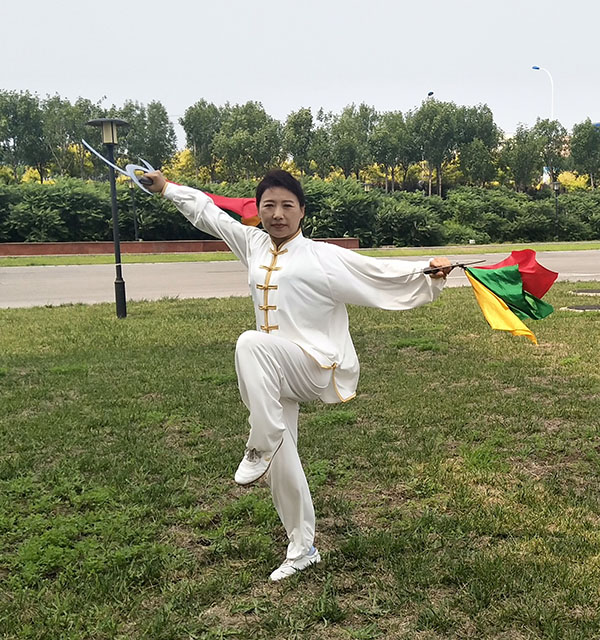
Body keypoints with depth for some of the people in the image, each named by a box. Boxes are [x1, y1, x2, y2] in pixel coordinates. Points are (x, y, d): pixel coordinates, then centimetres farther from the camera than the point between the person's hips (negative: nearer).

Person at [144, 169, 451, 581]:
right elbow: (207, 211, 21)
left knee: (251, 344, -34)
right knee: (281, 461, 10)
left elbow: (379, 272, -11)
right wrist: (167, 188, 30)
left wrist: (428, 271, -23)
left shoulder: (323, 256, -7)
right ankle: (302, 549, 28)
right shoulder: (254, 245, 10)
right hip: (277, 375, 7)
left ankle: (260, 448, -23)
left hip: (318, 366, -6)